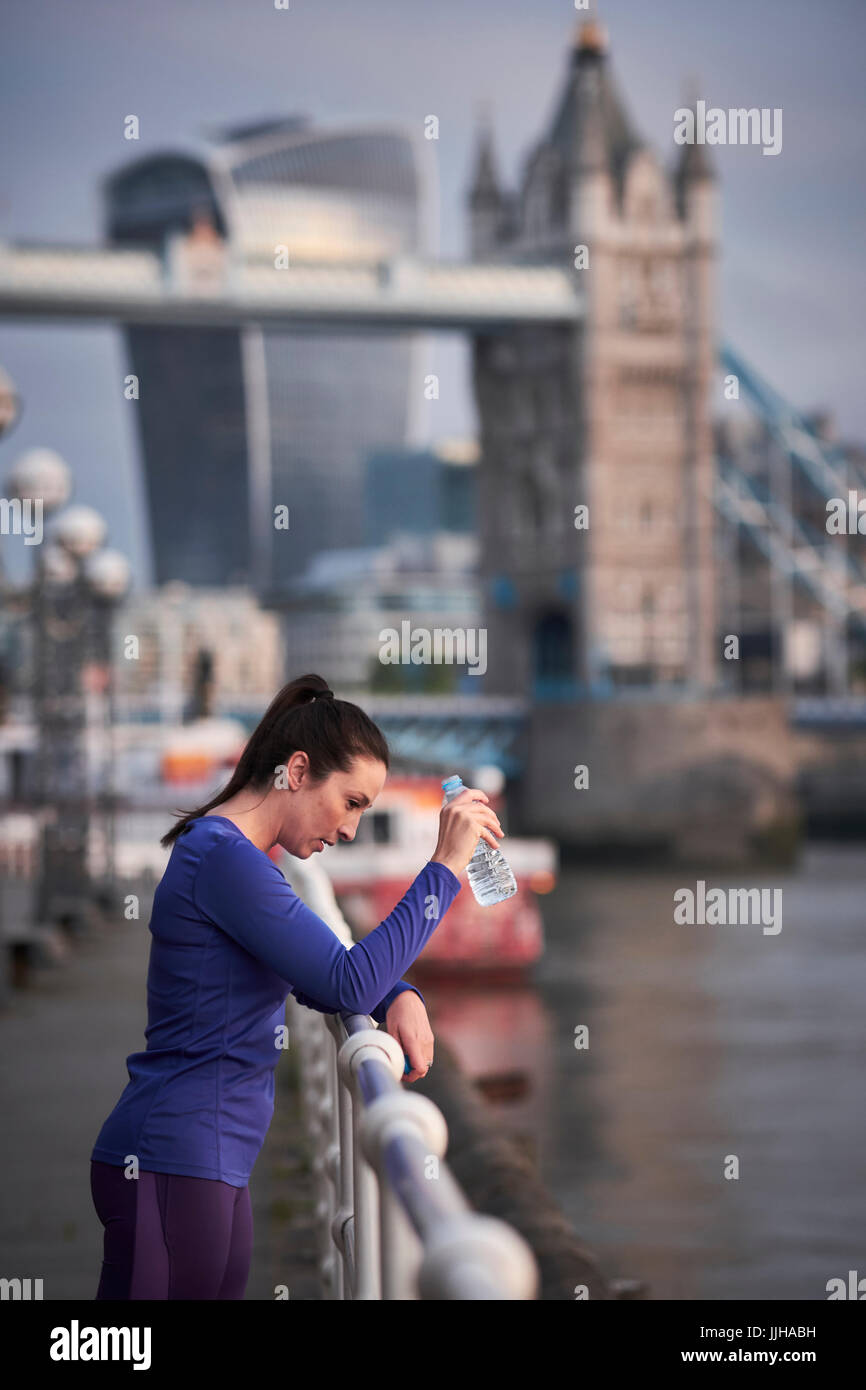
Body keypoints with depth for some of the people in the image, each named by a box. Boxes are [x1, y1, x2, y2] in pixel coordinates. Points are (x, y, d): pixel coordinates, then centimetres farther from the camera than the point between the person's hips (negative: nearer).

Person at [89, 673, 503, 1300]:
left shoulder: (230, 855, 18)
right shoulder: (222, 858, -15)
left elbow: (319, 979, 24)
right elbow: (349, 983, -19)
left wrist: (400, 996, 2)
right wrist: (446, 866, -16)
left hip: (213, 1168, 10)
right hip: (173, 1161, -10)